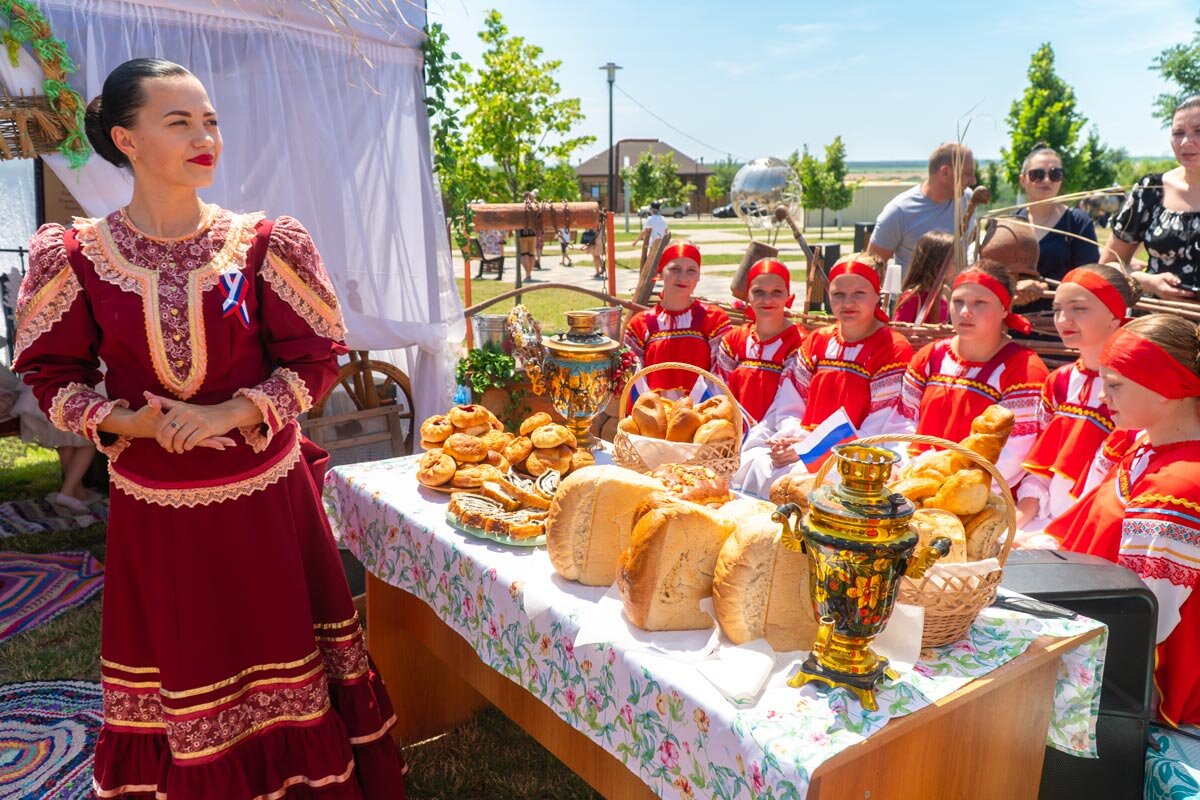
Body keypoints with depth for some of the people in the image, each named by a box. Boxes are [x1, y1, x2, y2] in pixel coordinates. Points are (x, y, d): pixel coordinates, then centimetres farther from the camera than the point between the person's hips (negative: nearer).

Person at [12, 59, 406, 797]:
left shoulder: (262, 244, -5)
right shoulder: (76, 256, -3)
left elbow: (316, 357, -4)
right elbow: (53, 375, 5)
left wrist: (231, 413, -16)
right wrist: (125, 422, -14)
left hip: (265, 494, 0)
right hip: (153, 507, 1)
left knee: (280, 652, 10)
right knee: (178, 668, 14)